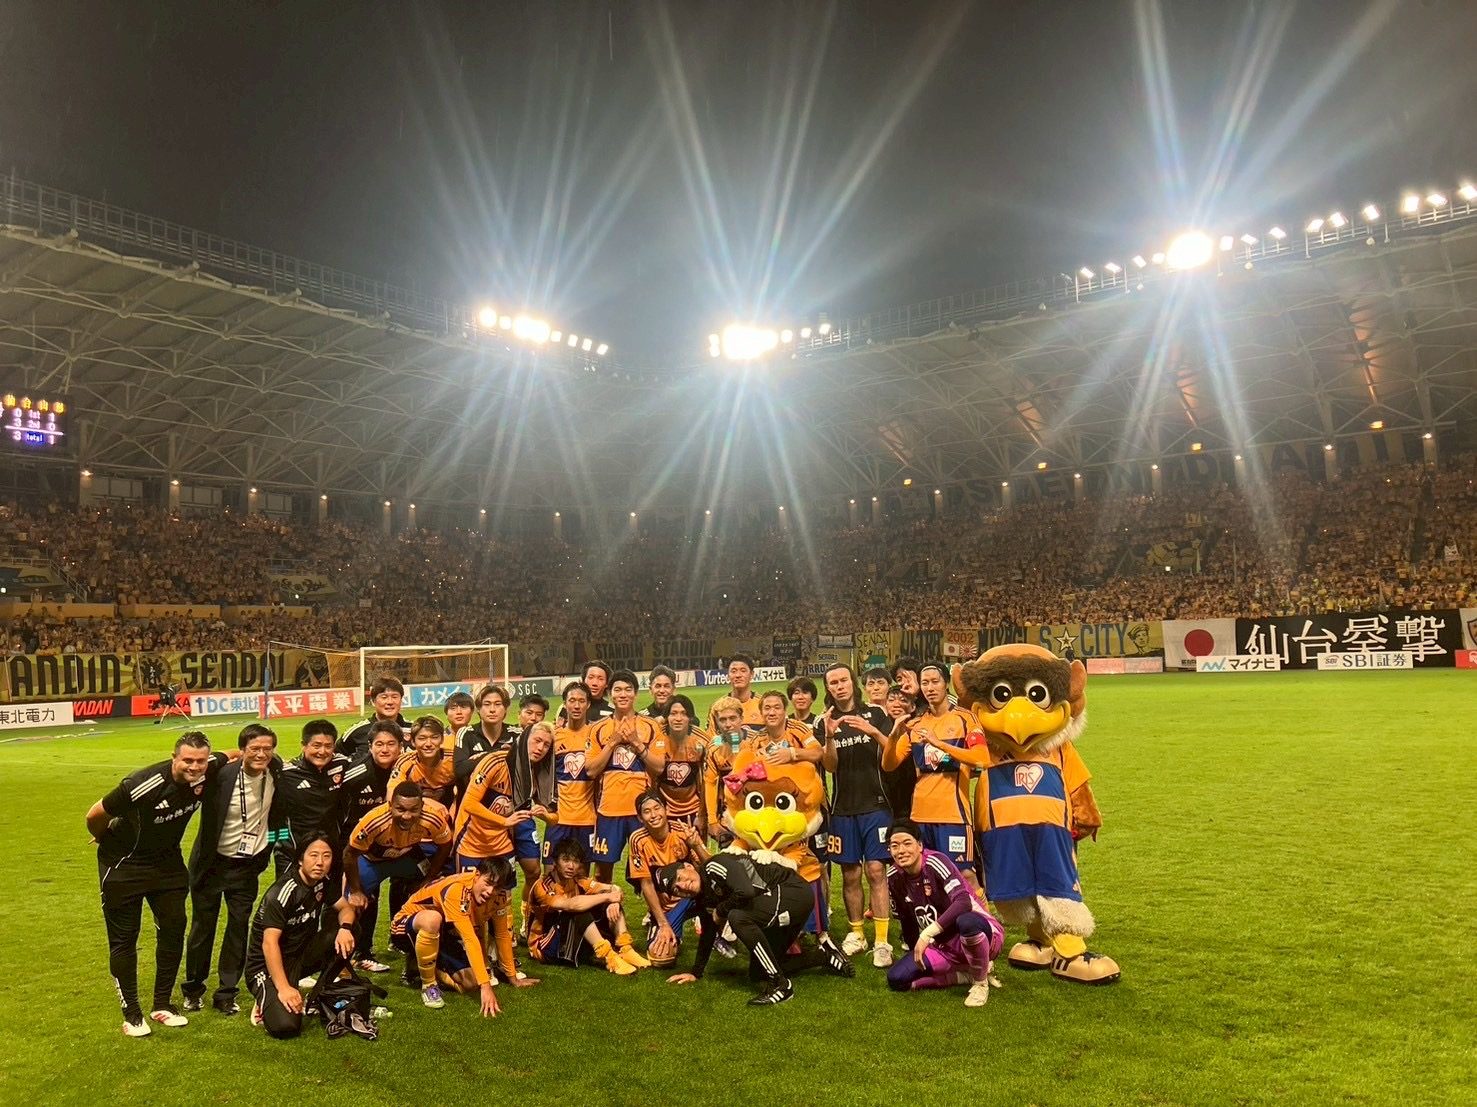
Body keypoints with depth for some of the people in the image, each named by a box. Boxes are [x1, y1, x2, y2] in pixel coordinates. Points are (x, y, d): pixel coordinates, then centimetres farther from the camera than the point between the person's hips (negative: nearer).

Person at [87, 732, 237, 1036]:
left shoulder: (208, 771, -20)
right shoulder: (141, 785, -35)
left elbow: (232, 755, 6)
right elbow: (95, 816, -18)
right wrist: (109, 842, 0)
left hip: (167, 863, 5)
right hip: (124, 866, -5)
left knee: (173, 931, 7)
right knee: (123, 939, 4)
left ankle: (162, 1005, 23)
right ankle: (131, 1014, 18)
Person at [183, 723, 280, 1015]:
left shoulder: (276, 772, -10)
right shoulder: (220, 776, -23)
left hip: (248, 864, 3)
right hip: (212, 863, -3)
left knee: (239, 927, 6)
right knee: (202, 927, 11)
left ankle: (226, 993, 21)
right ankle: (193, 989, 32)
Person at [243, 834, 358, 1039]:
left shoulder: (323, 882, -1)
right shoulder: (282, 892, -24)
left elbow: (346, 907, 5)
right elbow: (269, 943, -29)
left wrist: (345, 927, -20)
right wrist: (284, 988, -35)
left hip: (301, 953, 7)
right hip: (267, 964, -7)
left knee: (347, 936, -15)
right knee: (285, 1026, -28)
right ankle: (266, 997, 4)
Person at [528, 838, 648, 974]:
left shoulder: (577, 881, 0)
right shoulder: (542, 886, -21)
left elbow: (614, 889, -3)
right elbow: (570, 904, -38)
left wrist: (614, 901, -27)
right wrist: (607, 897, -29)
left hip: (575, 944, 7)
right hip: (544, 947, -7)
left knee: (611, 906, -9)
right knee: (580, 911, -33)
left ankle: (624, 949, -18)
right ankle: (607, 957, -31)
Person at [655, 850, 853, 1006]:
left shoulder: (714, 866, -20)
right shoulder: (703, 901, 6)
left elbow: (746, 891, -35)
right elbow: (707, 934, 22)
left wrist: (720, 911, -17)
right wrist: (695, 973, 26)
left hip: (794, 891, -10)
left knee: (738, 916, -30)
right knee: (757, 973, 12)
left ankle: (780, 985, -21)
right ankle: (824, 955, 21)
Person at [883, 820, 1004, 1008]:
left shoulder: (935, 862, -21)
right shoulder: (894, 878, -3)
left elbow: (964, 902, -35)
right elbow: (906, 920, 11)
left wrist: (927, 934, -36)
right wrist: (916, 955, 14)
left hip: (984, 933, -6)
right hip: (943, 947, 6)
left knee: (965, 922, -41)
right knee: (896, 979, -14)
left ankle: (981, 982, -11)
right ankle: (969, 975, 3)